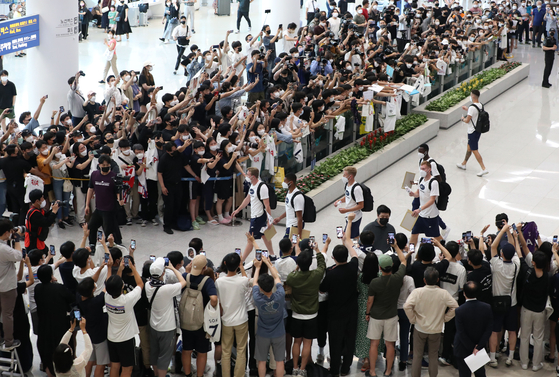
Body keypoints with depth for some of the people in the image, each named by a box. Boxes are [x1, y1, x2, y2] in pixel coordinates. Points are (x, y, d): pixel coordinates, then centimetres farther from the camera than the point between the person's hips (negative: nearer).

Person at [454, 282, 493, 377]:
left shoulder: (459, 311, -22)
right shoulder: (487, 308, -12)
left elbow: (461, 333, -18)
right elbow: (488, 330, -10)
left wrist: (473, 348, -9)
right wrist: (478, 347, -10)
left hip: (463, 351, -3)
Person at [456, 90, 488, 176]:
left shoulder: (472, 107, -25)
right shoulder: (480, 105, 3)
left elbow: (467, 120, -22)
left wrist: (463, 119, -1)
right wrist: (467, 109, 23)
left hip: (472, 132, -9)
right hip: (478, 130, 9)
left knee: (474, 150, -3)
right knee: (469, 147, 23)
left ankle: (484, 169, -6)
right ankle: (463, 164, 38)